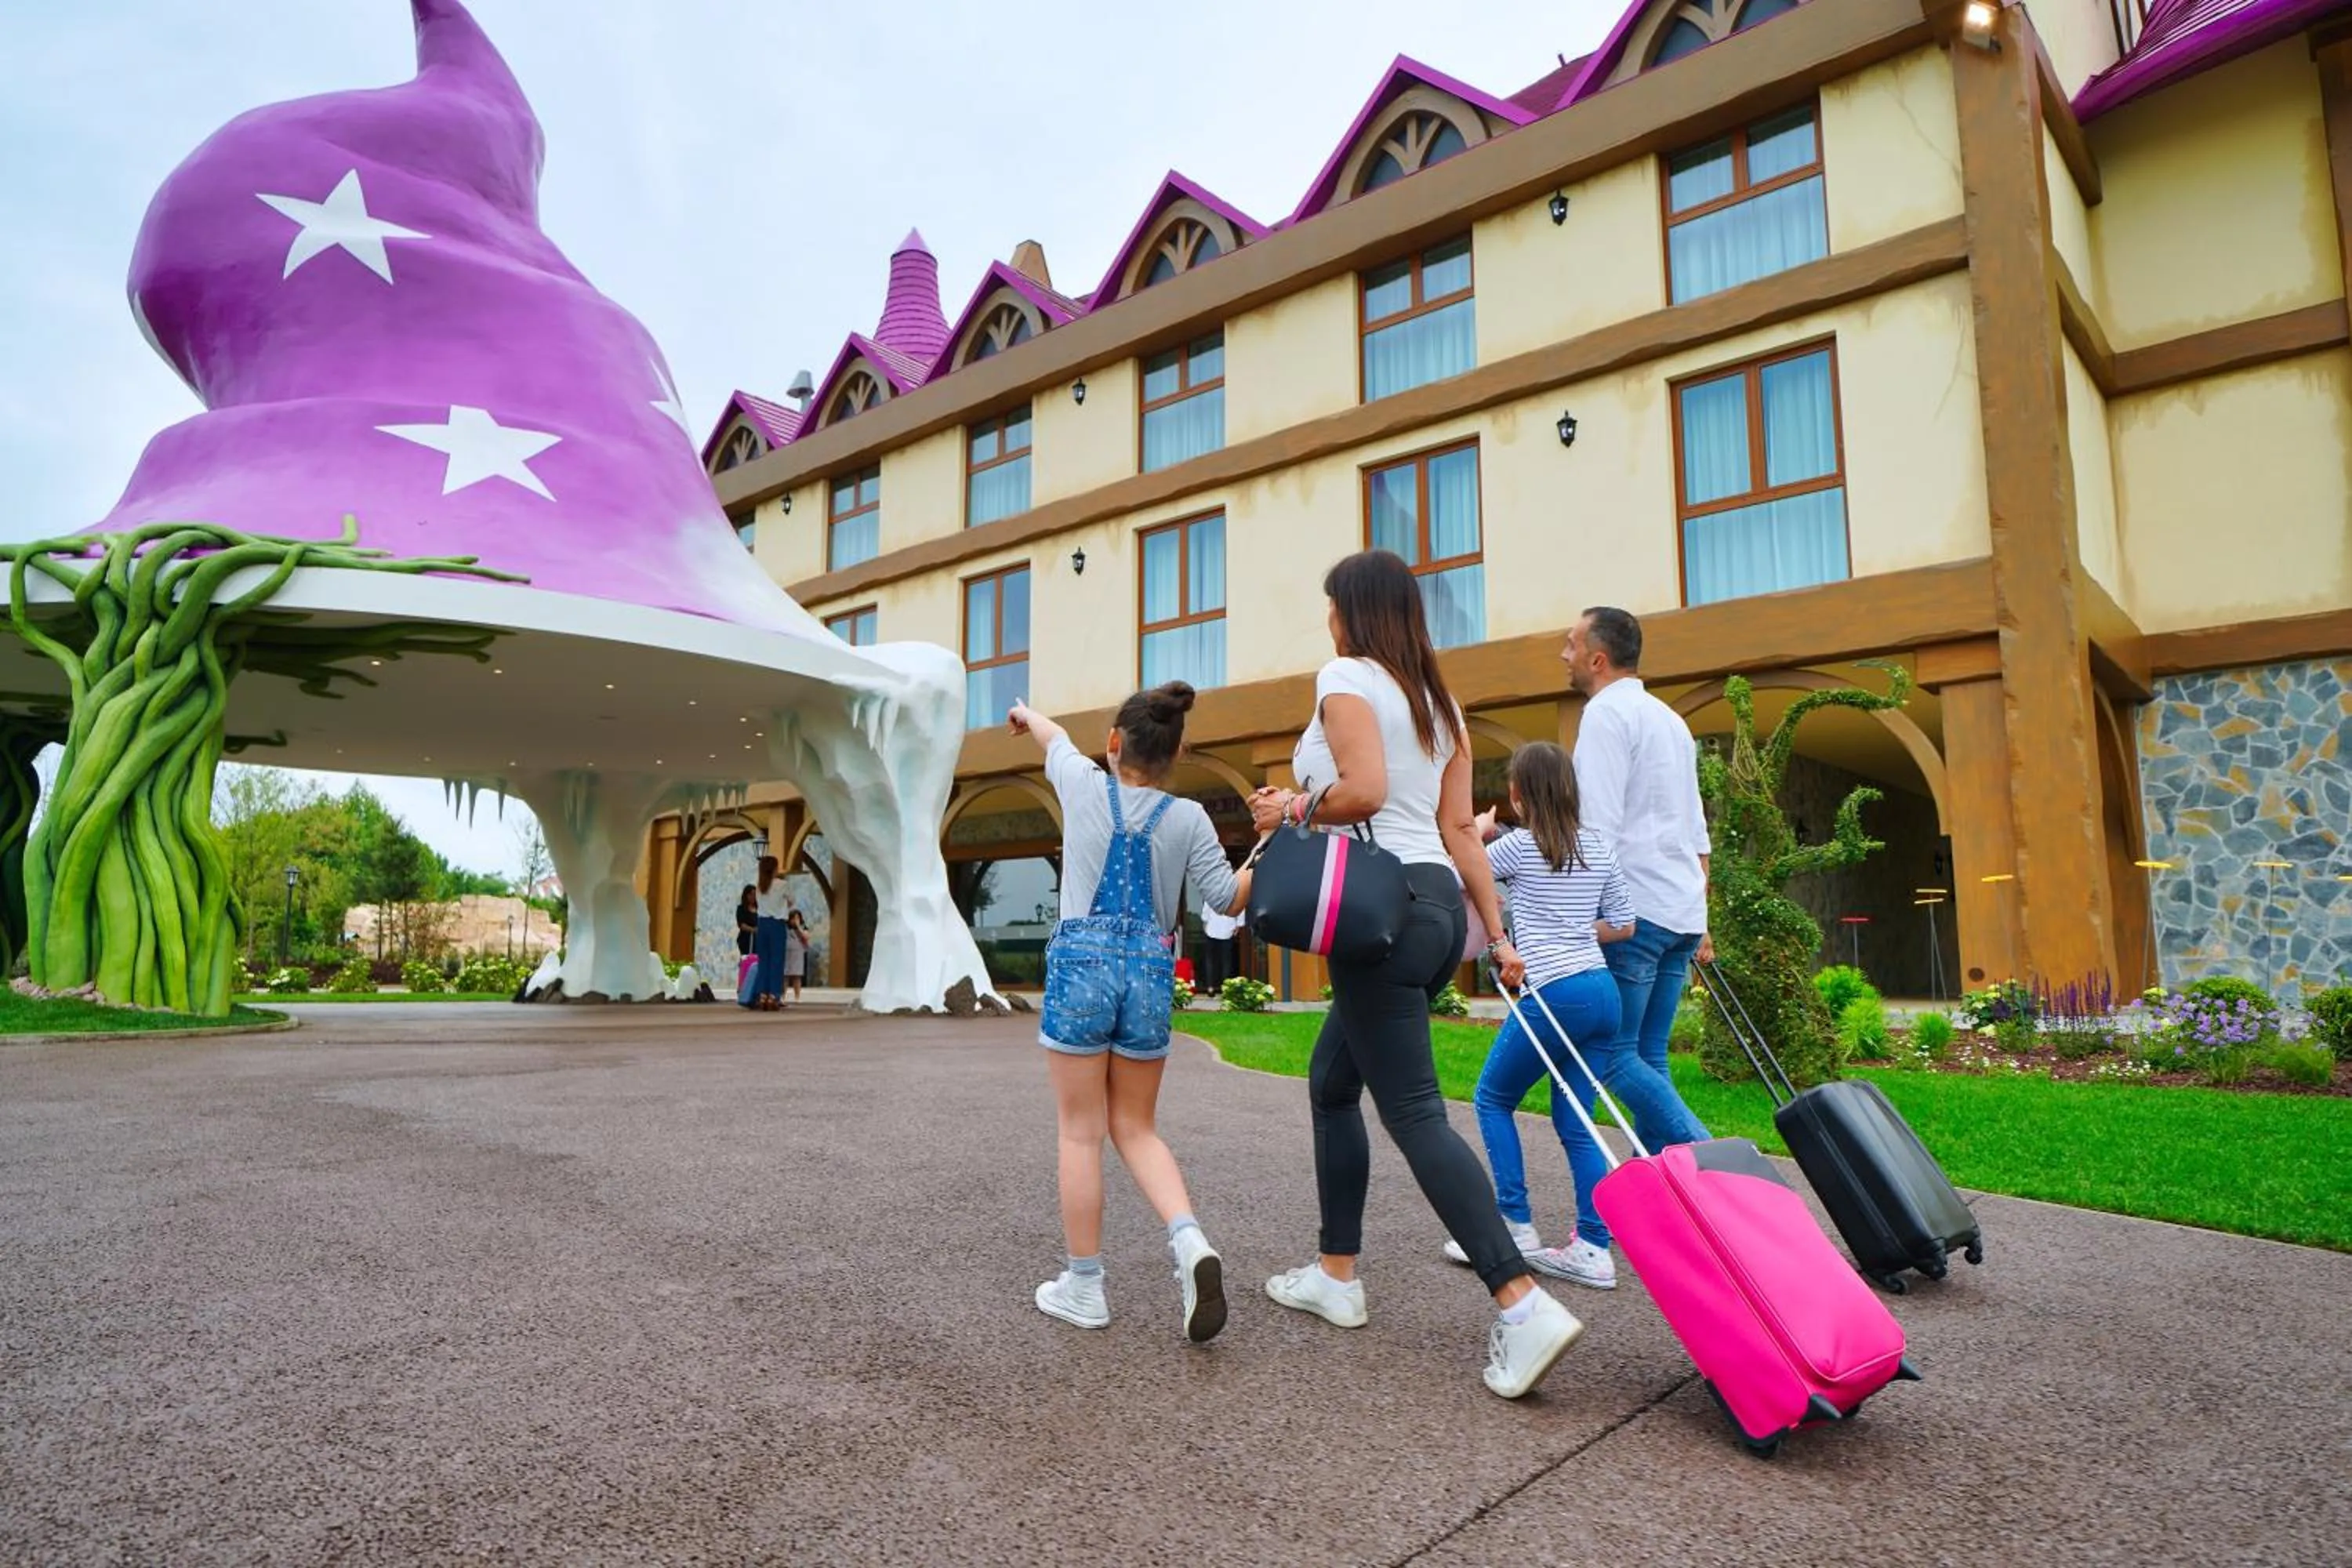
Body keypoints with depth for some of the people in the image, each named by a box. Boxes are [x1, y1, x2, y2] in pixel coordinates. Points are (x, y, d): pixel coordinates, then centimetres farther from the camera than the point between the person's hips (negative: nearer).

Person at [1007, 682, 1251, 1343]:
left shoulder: (1086, 787, 1)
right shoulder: (1188, 817, 1)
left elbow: (1056, 737, 23)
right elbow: (1226, 897, -6)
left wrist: (1026, 713, 44)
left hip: (1081, 965, -2)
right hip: (1151, 973, 2)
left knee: (1080, 1133, 7)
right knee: (1137, 1128, 15)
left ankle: (1084, 1287, 15)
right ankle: (1190, 1239, -6)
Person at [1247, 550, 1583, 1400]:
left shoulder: (1345, 676, -5)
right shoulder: (1437, 700, 17)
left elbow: (1363, 791, -21)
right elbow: (1460, 831, 13)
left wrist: (1292, 808, -3)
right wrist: (1497, 936, 12)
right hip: (1437, 904, 9)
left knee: (1414, 1113, -7)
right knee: (1331, 1082, 19)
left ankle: (1524, 1305, -13)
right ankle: (1337, 1275, 26)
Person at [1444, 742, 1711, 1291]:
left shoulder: (1518, 845, -4)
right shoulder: (1598, 846, 12)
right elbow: (1623, 926, 14)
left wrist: (1476, 832, 19)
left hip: (1551, 994, -6)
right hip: (1602, 991, 6)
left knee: (1493, 1099, 11)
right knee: (1575, 1122, 11)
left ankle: (1515, 1228, 8)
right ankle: (1593, 1250, 7)